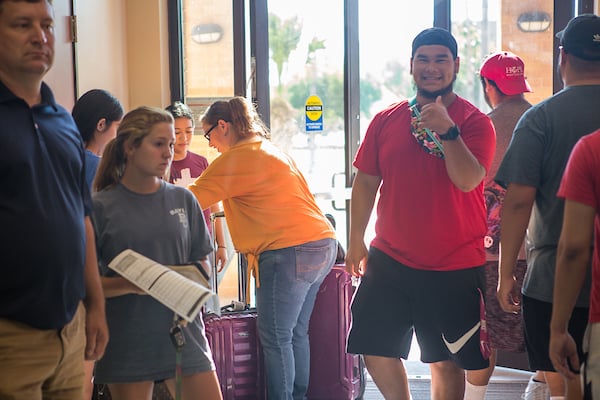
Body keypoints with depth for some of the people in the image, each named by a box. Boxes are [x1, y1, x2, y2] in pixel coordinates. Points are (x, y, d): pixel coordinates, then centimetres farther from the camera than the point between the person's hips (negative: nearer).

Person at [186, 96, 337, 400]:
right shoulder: (269, 150, 22)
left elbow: (194, 198, -8)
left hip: (289, 250, -10)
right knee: (296, 333, 14)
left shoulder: (237, 158, -9)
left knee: (275, 338, -3)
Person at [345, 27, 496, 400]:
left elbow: (468, 180, -21)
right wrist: (356, 240, 9)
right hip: (390, 259, 3)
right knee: (376, 348, 6)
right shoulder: (386, 120, 3)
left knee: (447, 362, 7)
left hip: (456, 269, -3)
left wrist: (447, 129, -31)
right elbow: (366, 181, 10)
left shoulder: (475, 122, -6)